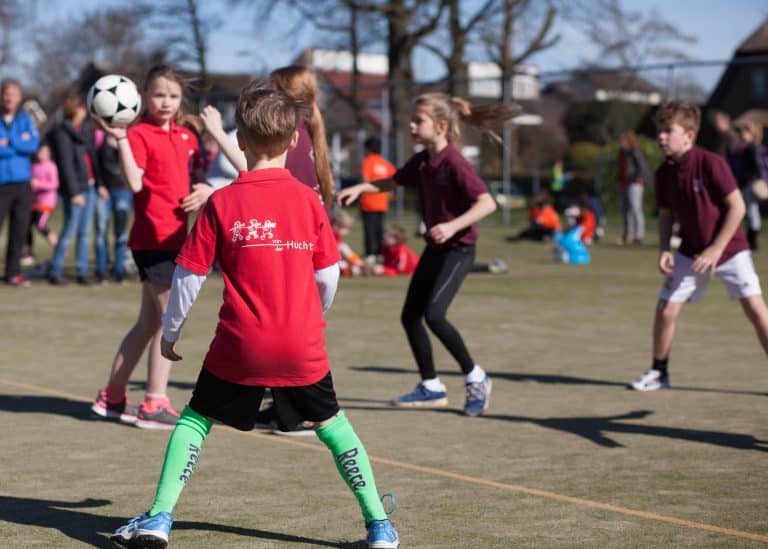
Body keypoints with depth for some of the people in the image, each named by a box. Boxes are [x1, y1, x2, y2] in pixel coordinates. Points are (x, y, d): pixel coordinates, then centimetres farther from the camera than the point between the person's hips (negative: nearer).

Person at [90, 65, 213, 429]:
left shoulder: (186, 137, 13)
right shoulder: (140, 134, -9)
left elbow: (193, 178, 23)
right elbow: (135, 182, -22)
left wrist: (205, 191, 1)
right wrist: (121, 140, -30)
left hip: (175, 237, 8)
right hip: (154, 239, -8)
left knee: (149, 322, 14)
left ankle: (112, 397, 24)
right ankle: (154, 405, -1)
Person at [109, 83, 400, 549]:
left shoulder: (222, 203, -4)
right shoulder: (308, 200, -1)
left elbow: (190, 275, -1)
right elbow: (328, 275, 4)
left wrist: (170, 332, 12)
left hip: (240, 345, -1)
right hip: (303, 345, 1)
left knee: (197, 418, 15)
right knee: (331, 423, 18)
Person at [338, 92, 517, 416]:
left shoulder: (454, 163, -19)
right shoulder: (421, 162, 5)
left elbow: (487, 203, -27)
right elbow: (392, 183, 22)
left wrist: (453, 226, -37)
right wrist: (361, 188, 7)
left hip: (458, 249, -9)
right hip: (434, 247, 9)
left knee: (434, 315, -21)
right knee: (410, 316, 9)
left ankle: (475, 378, -3)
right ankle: (431, 388, 22)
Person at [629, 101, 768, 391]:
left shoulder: (711, 163, -21)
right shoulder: (664, 173, -3)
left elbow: (737, 206, -19)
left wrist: (716, 250, -20)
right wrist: (664, 250, -5)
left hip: (729, 247, -5)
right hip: (691, 252, 5)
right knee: (665, 310, -1)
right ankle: (659, 372, 19)